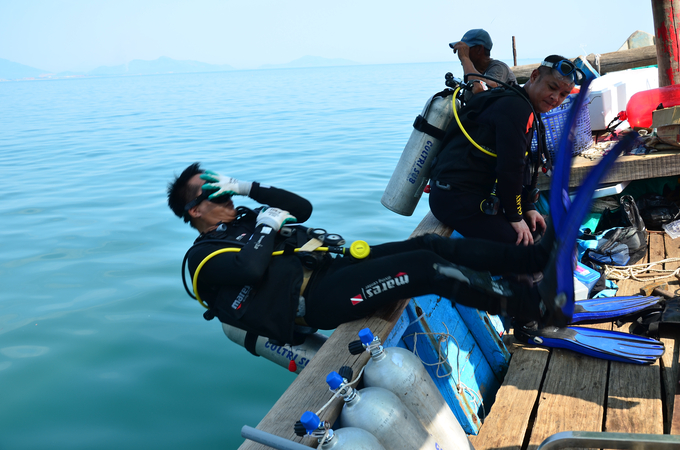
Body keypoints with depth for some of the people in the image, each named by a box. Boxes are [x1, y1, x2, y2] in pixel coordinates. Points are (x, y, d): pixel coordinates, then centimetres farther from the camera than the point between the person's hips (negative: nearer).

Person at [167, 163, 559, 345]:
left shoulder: (244, 219, 24)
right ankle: (535, 305, -15)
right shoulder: (205, 255, 0)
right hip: (317, 299, -8)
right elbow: (252, 269, -23)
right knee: (427, 268, -21)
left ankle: (539, 257, -5)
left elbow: (303, 208, 17)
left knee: (430, 244, -7)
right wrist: (267, 227, -7)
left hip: (334, 267, 9)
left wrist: (246, 188, 13)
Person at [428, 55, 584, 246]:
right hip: (457, 199, -11)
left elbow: (518, 168, 23)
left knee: (536, 228, 18)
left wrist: (527, 208, 15)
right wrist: (515, 217, -10)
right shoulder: (516, 107, -14)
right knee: (521, 244, -17)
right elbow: (509, 168, -18)